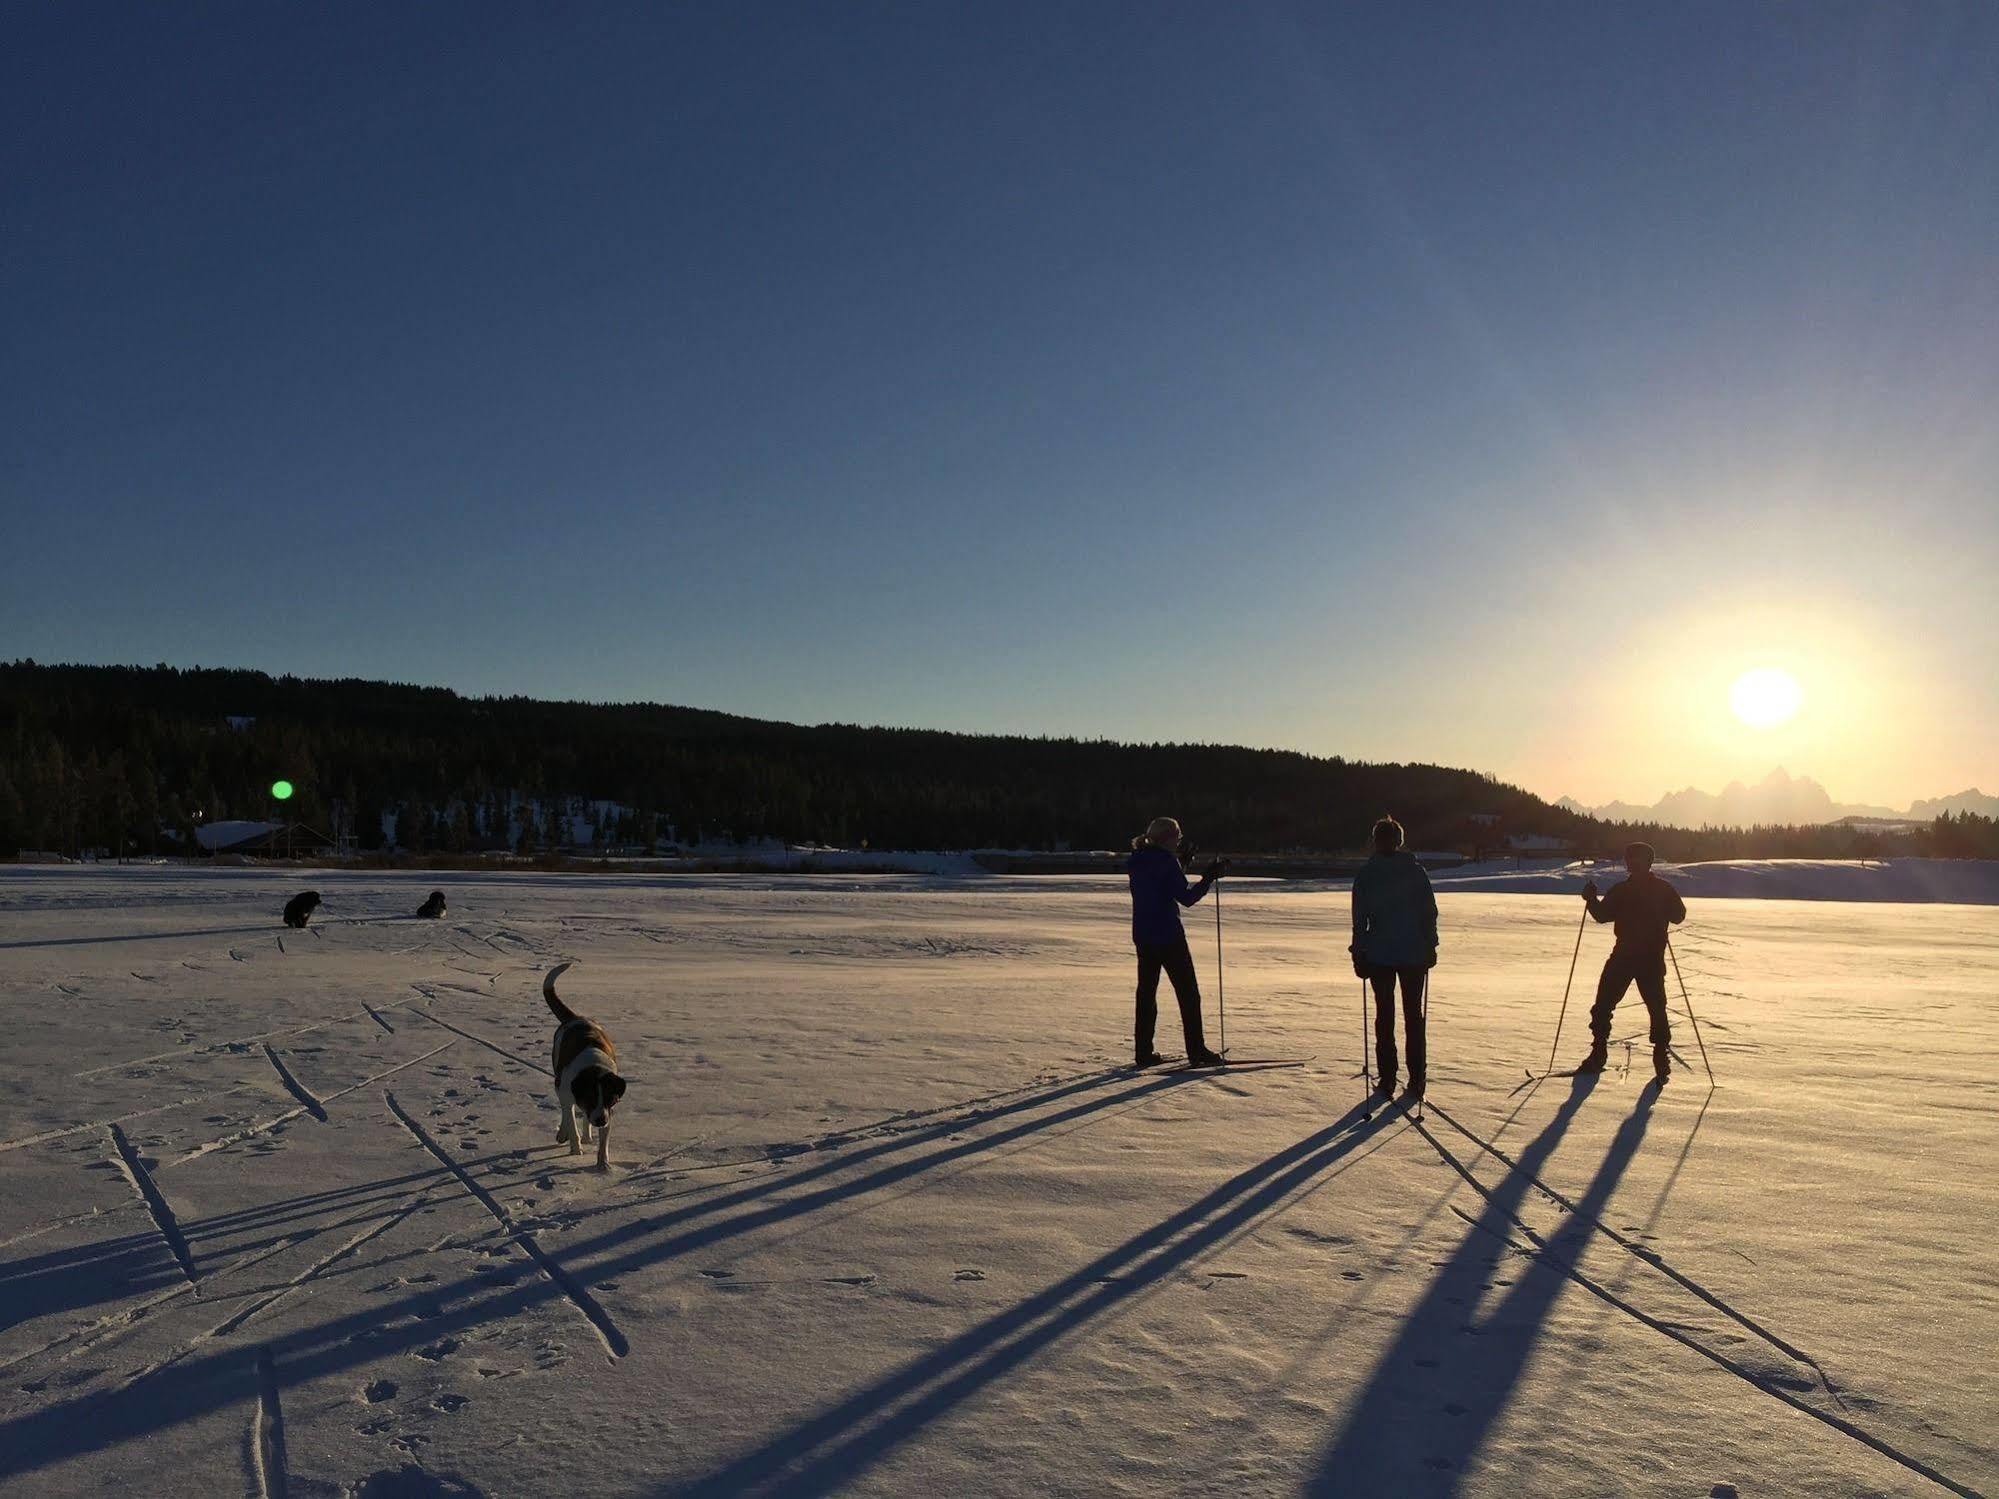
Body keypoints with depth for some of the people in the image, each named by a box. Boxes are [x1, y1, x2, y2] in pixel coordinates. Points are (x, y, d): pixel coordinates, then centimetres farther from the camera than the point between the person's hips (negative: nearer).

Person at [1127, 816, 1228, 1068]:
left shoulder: (1137, 861, 10)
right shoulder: (1166, 861, -14)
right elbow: (1186, 897, -16)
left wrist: (1181, 864, 22)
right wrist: (1209, 877, -12)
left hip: (1143, 936, 8)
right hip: (1169, 936, -7)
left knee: (1146, 992, 11)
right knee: (1188, 992, 2)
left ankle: (1143, 1053, 12)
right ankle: (1197, 1052, 4)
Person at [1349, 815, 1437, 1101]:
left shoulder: (1365, 875, -4)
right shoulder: (1416, 871, -2)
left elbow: (1359, 918, -4)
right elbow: (1430, 912, 0)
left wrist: (1359, 954, 2)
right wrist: (1430, 947, 9)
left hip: (1379, 955, -1)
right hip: (1415, 954, 1)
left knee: (1384, 1015, 8)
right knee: (1414, 1015, 10)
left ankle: (1387, 1081, 8)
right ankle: (1417, 1081, 11)